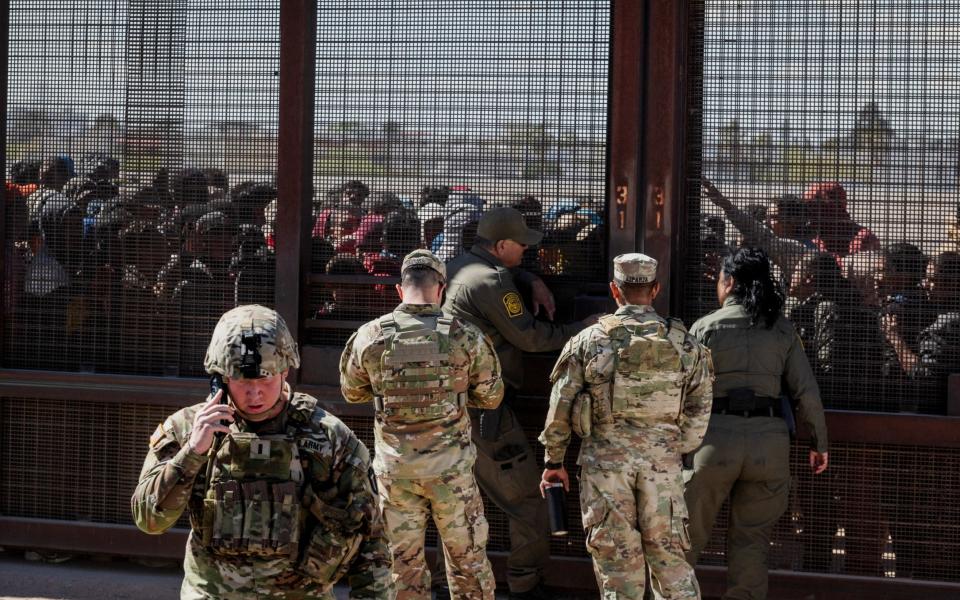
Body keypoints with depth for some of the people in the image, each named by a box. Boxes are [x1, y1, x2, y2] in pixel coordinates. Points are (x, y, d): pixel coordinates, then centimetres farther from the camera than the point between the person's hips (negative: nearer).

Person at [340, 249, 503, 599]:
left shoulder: (370, 336, -6)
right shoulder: (465, 337, -9)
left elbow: (352, 392, 8)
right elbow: (491, 397, 1)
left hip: (394, 466, 1)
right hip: (450, 465, -1)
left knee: (403, 560, 12)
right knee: (468, 558, 12)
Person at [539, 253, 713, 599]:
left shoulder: (589, 340, -1)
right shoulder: (683, 343, 3)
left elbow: (560, 405, 0)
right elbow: (699, 408, 3)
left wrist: (554, 461, 9)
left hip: (605, 459, -1)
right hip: (663, 461, 1)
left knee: (618, 558, 5)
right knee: (668, 555, 10)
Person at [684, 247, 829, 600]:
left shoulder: (706, 327, 1)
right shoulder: (782, 329, 7)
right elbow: (806, 392, 4)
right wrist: (819, 442, 15)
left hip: (716, 437, -2)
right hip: (769, 441, 2)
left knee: (688, 533, 10)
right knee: (751, 541, 9)